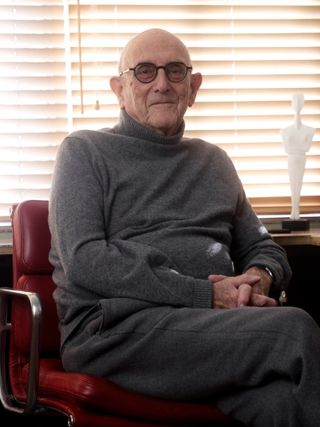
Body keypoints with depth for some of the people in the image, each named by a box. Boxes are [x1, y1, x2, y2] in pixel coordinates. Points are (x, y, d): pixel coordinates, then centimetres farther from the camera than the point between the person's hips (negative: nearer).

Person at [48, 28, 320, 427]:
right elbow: (84, 260, -4)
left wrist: (259, 276, 2)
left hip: (215, 326, 4)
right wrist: (206, 295, -11)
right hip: (117, 326, -4)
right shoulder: (85, 151, 10)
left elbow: (263, 248, 31)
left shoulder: (214, 161, 27)